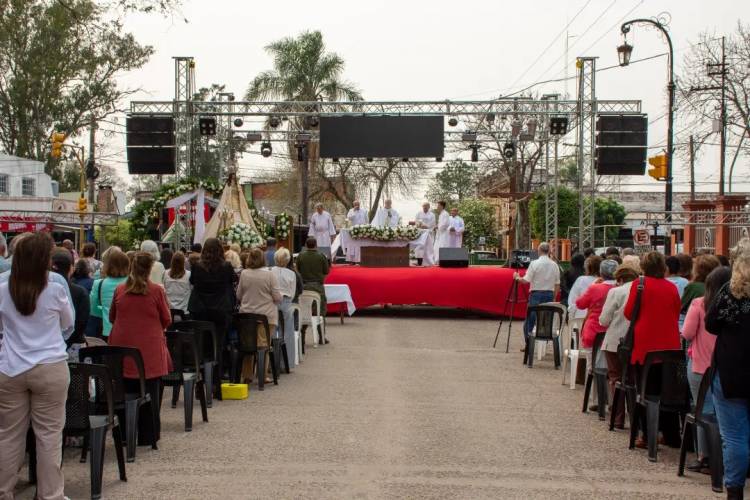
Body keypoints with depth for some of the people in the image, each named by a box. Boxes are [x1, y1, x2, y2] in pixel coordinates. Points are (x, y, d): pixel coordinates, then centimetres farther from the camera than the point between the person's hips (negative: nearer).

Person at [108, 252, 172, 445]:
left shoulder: (120, 290, 1)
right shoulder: (157, 291, -7)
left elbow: (112, 317, 14)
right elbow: (166, 320, 1)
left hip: (122, 346, 3)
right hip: (149, 349, -3)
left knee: (126, 392, 11)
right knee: (150, 392, 6)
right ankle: (147, 435, 10)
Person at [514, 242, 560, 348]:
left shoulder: (535, 263, -9)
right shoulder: (554, 265, 4)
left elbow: (526, 280, -12)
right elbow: (557, 284, 8)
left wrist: (517, 277, 7)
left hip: (536, 294, -4)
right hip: (549, 294, 4)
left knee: (530, 320, 2)